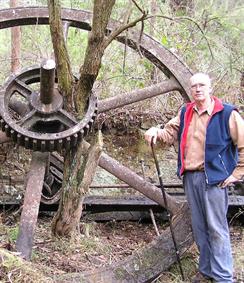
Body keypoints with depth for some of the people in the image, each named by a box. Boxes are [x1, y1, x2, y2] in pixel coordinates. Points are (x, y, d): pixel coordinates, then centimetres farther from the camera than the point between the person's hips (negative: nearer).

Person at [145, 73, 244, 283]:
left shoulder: (227, 114, -9)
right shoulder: (185, 113, 10)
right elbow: (170, 134, 12)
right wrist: (156, 132, -10)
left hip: (214, 178, -6)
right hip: (190, 177, 6)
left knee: (217, 228, -2)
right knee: (199, 227, 14)